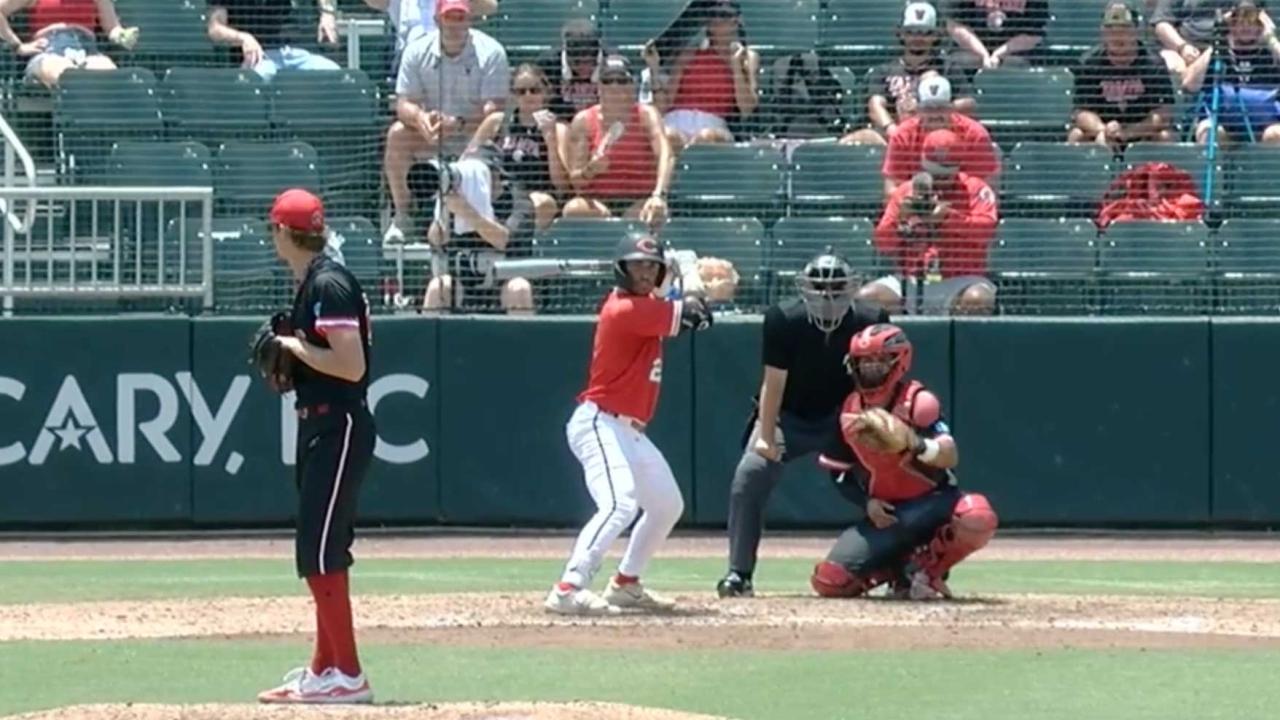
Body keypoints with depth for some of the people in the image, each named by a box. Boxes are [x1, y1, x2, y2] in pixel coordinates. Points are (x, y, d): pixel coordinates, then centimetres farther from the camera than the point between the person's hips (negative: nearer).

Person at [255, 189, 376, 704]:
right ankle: (326, 668, 22)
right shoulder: (311, 284, 14)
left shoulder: (329, 285, -16)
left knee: (319, 551, -13)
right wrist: (286, 356, 6)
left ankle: (347, 675, -13)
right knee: (320, 550, 15)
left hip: (339, 427, -11)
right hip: (318, 425, 11)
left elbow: (351, 365, -24)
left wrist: (294, 347, -14)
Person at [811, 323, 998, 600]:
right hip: (884, 512, 3)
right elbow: (841, 473, 11)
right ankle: (897, 571, 11)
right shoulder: (850, 411, -1)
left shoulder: (918, 402, -15)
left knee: (977, 517, -39)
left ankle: (925, 567, -11)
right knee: (828, 581, -16)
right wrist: (868, 501, -7)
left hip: (932, 504, -3)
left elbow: (950, 457, -29)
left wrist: (915, 444, -51)